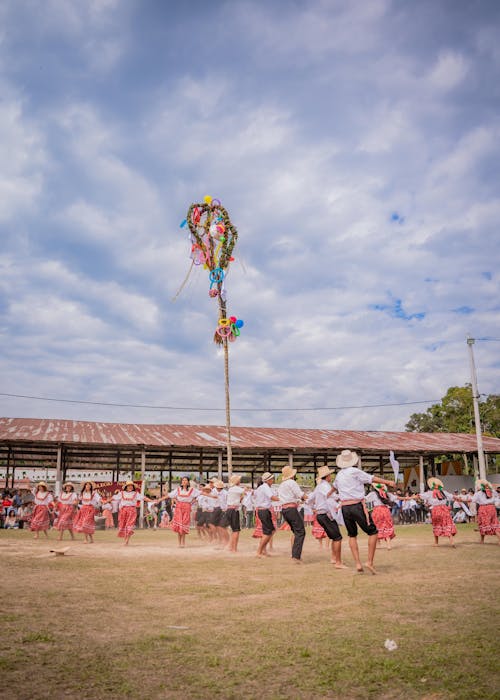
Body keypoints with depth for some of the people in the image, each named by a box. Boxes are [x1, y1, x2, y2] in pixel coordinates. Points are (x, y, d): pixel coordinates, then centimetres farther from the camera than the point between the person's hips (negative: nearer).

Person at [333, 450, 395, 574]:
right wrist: (388, 482, 10)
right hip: (357, 506, -6)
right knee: (373, 532, 5)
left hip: (344, 508, 6)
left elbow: (334, 486, 34)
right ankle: (370, 562, 0)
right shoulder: (355, 471, -7)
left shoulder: (339, 475, 13)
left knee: (352, 535, 17)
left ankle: (358, 564, 10)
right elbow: (372, 479, -3)